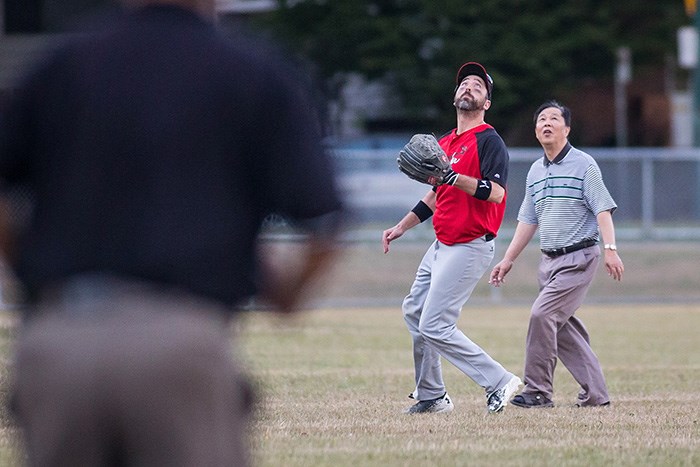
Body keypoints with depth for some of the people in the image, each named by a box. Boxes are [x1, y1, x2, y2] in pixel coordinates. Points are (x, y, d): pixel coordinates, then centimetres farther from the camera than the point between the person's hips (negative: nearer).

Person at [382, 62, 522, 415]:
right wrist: (401, 226, 24)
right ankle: (431, 396, 26)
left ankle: (499, 382, -8)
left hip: (469, 248, -10)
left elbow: (495, 192, -25)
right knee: (414, 311, 16)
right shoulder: (444, 143, 15)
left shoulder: (489, 141, -12)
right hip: (442, 246, 10)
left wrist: (452, 177, -34)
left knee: (435, 327, -14)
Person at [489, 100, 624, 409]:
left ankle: (537, 391, -12)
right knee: (564, 328, 5)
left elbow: (602, 209, -12)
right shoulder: (536, 171, 14)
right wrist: (508, 260, 18)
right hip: (549, 261, 7)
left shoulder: (583, 164, -5)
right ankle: (595, 394, 12)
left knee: (542, 314, -18)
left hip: (579, 258, -7)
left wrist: (610, 249, -24)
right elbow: (528, 221, 20)